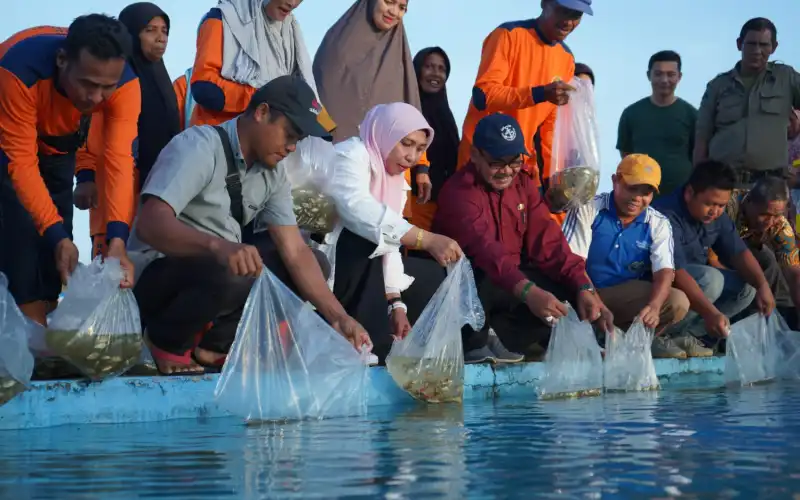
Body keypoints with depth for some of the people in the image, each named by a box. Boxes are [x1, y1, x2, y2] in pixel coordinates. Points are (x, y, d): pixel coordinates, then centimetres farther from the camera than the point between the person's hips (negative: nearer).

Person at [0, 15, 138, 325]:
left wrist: (117, 238, -50)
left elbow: (119, 160, -37)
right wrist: (58, 236, -47)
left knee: (55, 241, 0)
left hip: (57, 145, 4)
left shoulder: (125, 83, -33)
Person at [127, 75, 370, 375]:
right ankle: (167, 341, -7)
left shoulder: (273, 173, 3)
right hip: (159, 274, -8)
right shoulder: (200, 147, -21)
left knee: (313, 258, -1)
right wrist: (217, 246, -52)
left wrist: (338, 317, -13)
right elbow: (150, 223, -35)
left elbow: (294, 250, 0)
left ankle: (216, 341, -5)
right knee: (230, 275, -37)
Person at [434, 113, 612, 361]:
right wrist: (528, 292, -56)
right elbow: (485, 248, -39)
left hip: (513, 278, 7)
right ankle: (473, 347, -11)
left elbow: (547, 240, -7)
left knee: (569, 286, -15)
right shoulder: (459, 191, -21)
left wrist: (584, 288, -24)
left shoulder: (522, 182, 3)